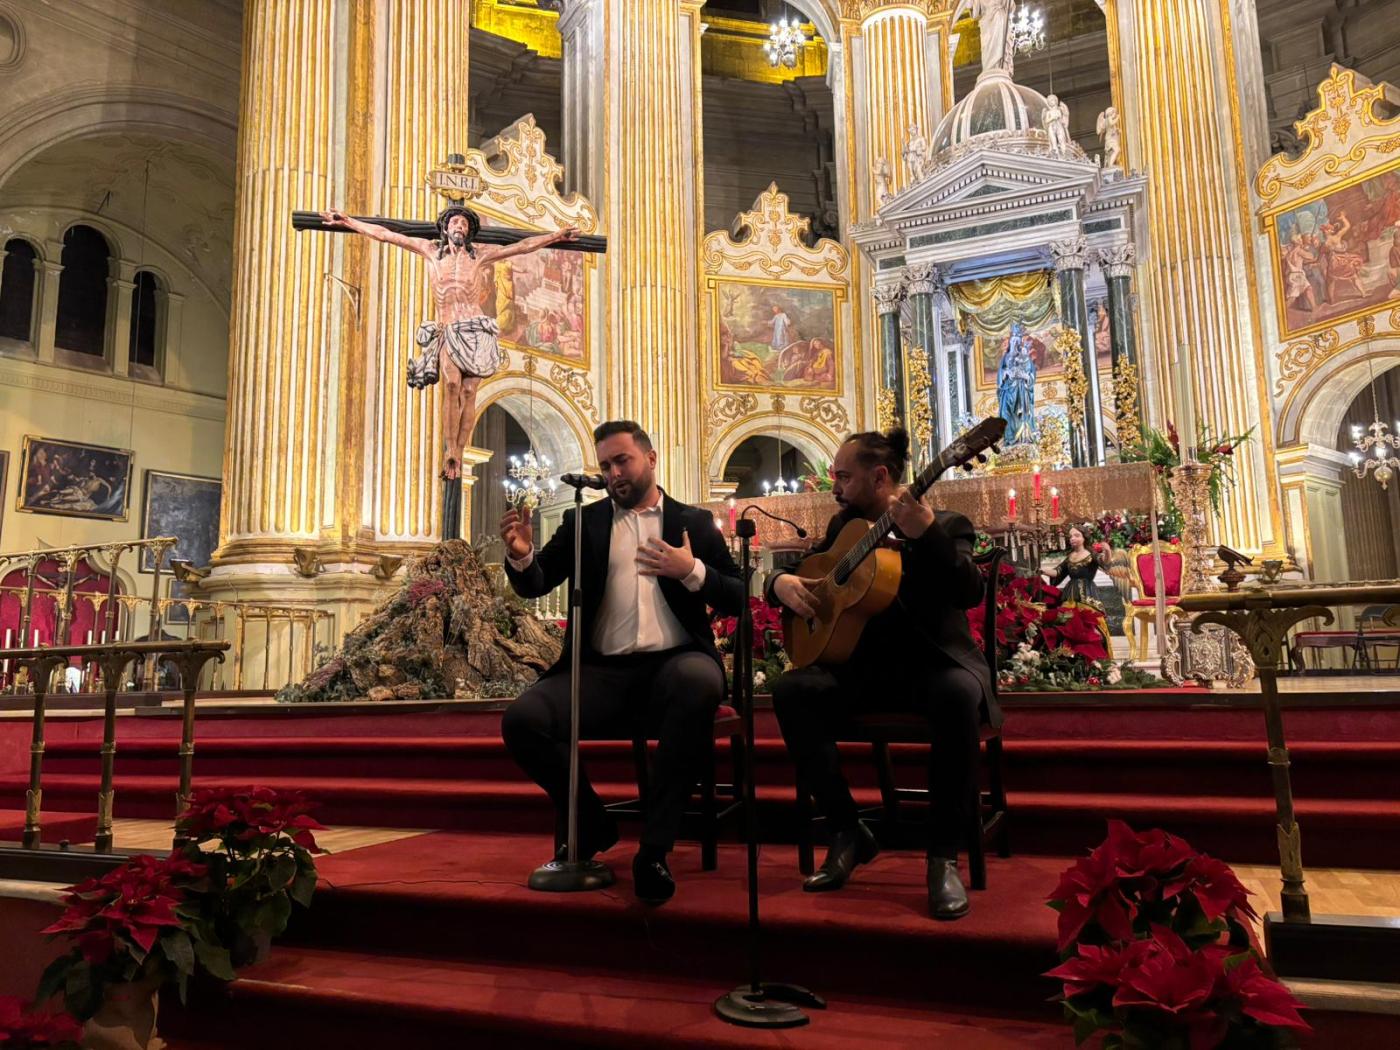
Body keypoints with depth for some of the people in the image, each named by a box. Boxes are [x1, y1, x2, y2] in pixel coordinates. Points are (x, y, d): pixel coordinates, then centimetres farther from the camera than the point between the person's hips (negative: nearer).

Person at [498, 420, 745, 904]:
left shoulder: (694, 522, 14)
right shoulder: (583, 522, 17)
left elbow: (737, 600, 9)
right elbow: (536, 586, 7)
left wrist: (692, 571, -9)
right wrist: (521, 556, -16)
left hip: (673, 663, -1)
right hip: (602, 670, 2)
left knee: (700, 681, -37)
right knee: (520, 720, -23)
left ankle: (654, 849, -24)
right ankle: (591, 824, 5)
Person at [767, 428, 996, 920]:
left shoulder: (945, 524, -2)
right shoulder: (843, 526, 13)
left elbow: (969, 593, -20)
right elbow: (798, 570, 17)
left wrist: (926, 534, -35)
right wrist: (783, 583, -8)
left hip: (932, 660, -4)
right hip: (862, 665, 4)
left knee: (959, 694, -38)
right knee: (791, 691, -24)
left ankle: (943, 855, -23)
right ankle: (848, 832, -11)